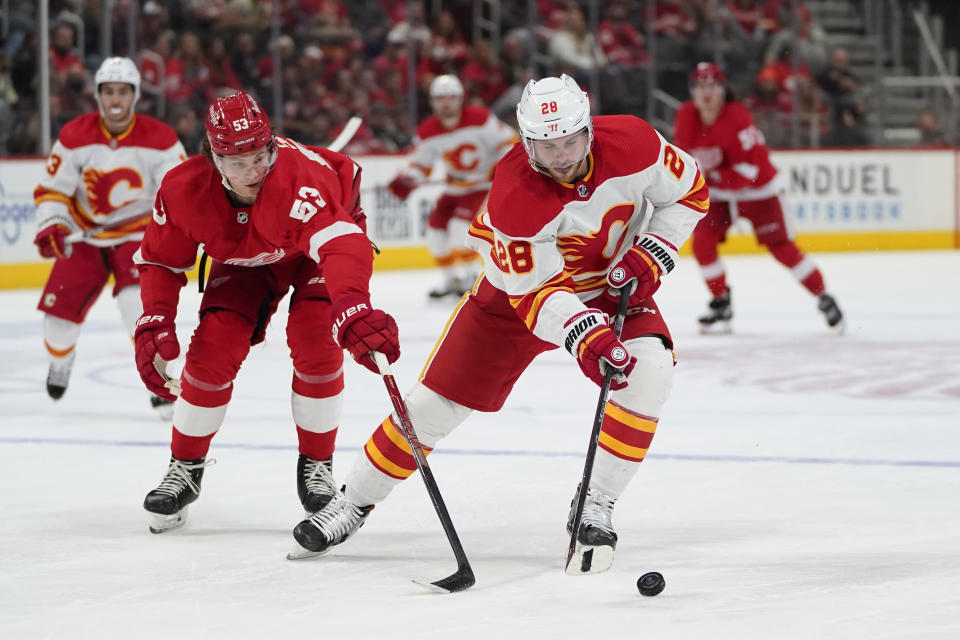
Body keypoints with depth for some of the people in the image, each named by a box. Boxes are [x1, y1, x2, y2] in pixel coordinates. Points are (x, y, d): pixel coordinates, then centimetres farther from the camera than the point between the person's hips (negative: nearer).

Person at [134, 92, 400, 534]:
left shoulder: (300, 178, -45)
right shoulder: (183, 191, -30)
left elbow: (340, 244, -63)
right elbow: (161, 261, -12)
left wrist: (353, 311, -81)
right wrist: (155, 325, -27)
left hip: (324, 234, -3)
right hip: (244, 260, 3)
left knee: (316, 343, -23)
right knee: (212, 350, -11)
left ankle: (316, 465, 0)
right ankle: (185, 467, 10)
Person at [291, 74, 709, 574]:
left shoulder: (633, 143, -26)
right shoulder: (513, 195, -34)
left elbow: (688, 190, -7)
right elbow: (535, 292, -31)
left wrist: (650, 255, -19)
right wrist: (584, 335, -47)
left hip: (613, 285, 2)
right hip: (521, 285, -2)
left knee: (650, 369, -26)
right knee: (438, 397, -2)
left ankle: (595, 508, -13)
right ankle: (354, 501, 17)